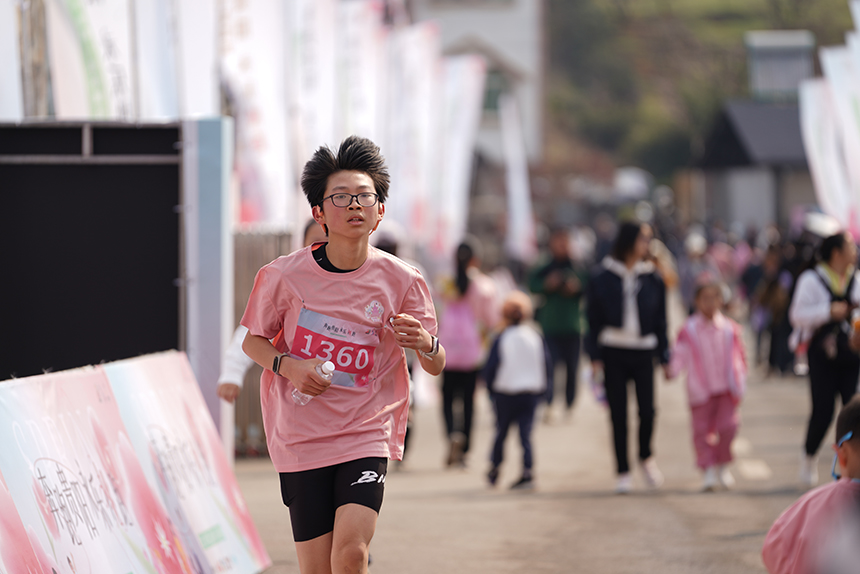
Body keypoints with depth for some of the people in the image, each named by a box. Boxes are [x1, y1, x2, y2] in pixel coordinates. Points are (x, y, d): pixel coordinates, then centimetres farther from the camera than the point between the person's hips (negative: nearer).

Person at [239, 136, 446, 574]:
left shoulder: (401, 280, -3)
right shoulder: (285, 275, -4)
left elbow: (435, 366, 3)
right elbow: (253, 340, 10)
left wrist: (425, 344, -21)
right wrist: (287, 366, -11)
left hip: (367, 435, 0)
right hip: (300, 436, 0)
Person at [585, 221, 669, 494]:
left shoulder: (652, 279, 6)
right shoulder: (603, 279, 1)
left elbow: (660, 320, 9)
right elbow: (594, 320, 2)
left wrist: (664, 357, 6)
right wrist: (595, 356, -5)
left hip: (643, 352, 1)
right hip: (613, 352, -1)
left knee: (647, 410, -8)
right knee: (618, 414, 0)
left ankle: (646, 456, 20)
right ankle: (623, 473, 10)